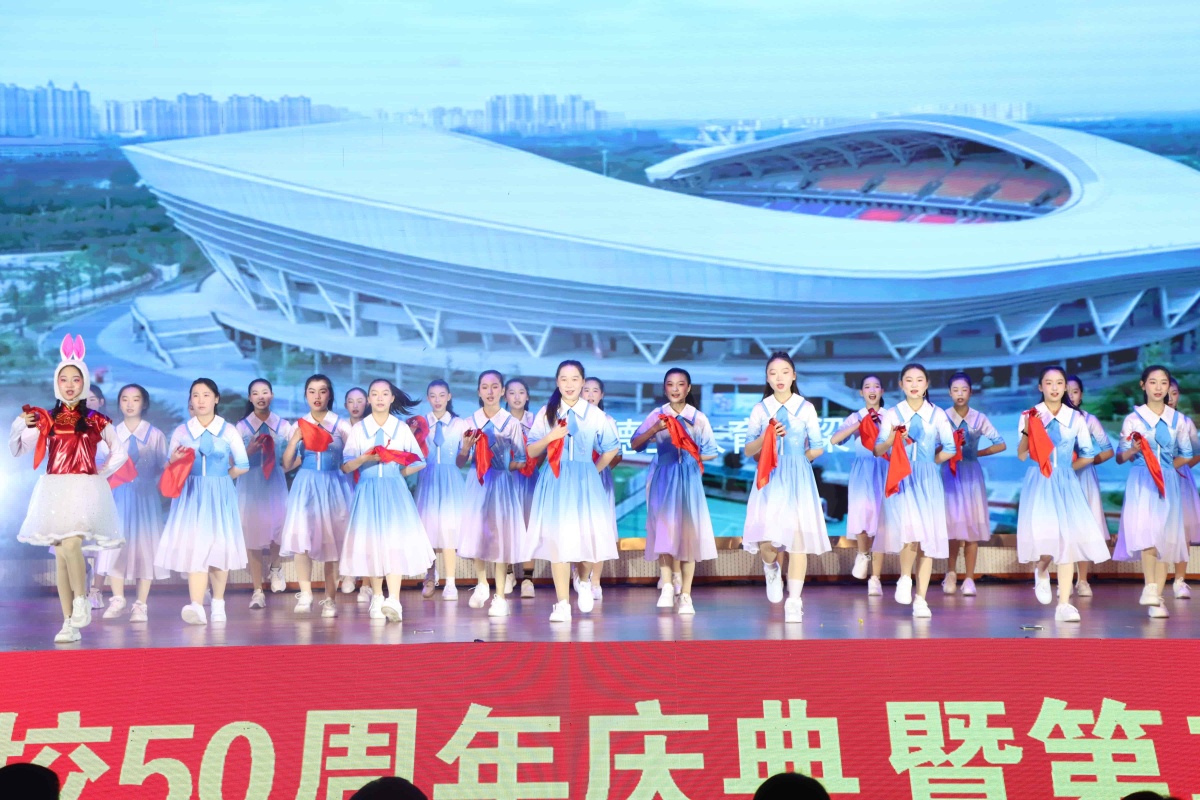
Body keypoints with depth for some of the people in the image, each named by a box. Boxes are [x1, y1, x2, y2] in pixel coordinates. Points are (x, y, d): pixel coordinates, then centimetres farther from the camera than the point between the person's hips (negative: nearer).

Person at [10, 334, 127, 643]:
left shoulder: (96, 421, 5)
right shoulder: (46, 420, 7)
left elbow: (120, 452, 15)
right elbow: (17, 449, 5)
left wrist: (100, 474, 5)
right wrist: (19, 426, -12)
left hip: (85, 491, -2)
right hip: (54, 491, 2)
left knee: (71, 545, -24)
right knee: (60, 554, 0)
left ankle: (82, 599, -3)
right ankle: (69, 623, 3)